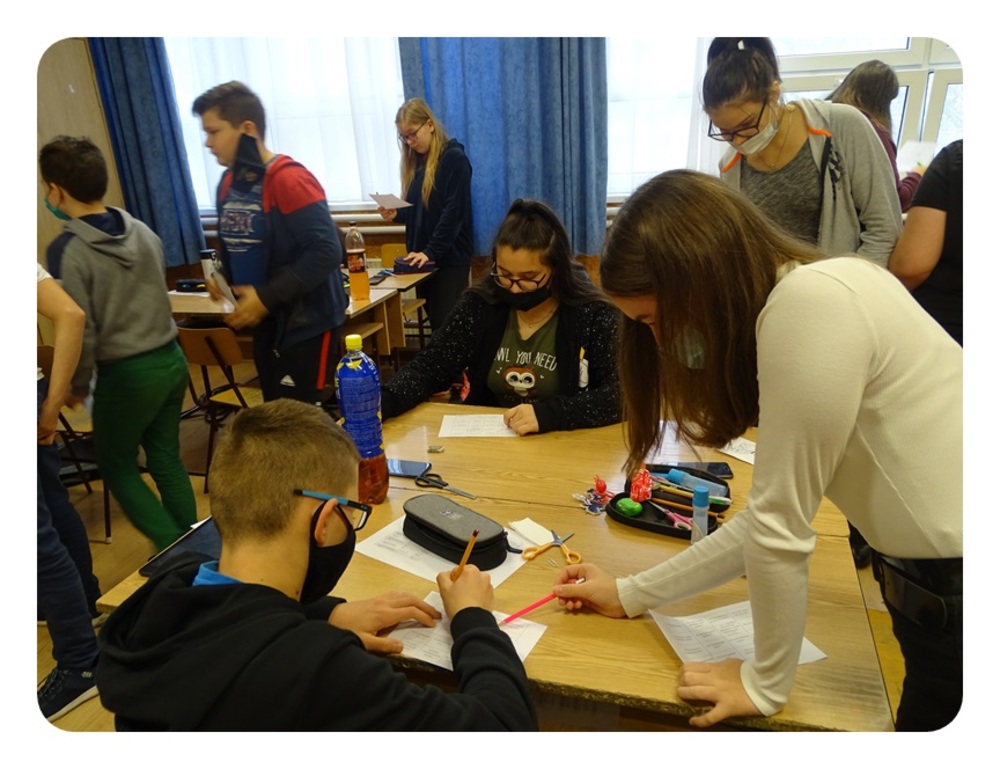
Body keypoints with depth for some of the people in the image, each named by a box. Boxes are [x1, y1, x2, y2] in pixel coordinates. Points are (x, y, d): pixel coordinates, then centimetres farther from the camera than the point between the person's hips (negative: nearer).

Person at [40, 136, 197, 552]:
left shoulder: (66, 250, -16)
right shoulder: (143, 231, 2)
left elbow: (80, 329, -15)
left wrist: (76, 386, -1)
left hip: (127, 373, -6)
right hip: (172, 358, 6)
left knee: (116, 465, 15)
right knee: (166, 459, 18)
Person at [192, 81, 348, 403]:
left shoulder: (290, 180, -18)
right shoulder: (228, 183, 8)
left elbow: (325, 251, -23)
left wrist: (267, 296, -22)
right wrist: (222, 280, 1)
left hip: (306, 323, -8)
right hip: (266, 323, 8)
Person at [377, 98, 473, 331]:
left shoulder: (454, 158, -8)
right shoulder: (416, 162, 14)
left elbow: (453, 212, -16)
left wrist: (431, 252, -21)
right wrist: (396, 214, -3)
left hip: (450, 258, -7)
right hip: (422, 258, 7)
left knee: (447, 324, -6)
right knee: (434, 321, 10)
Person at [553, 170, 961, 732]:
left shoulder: (812, 303, -24)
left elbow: (780, 530, -20)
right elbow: (774, 521, 6)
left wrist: (766, 683, -4)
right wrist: (631, 594, 10)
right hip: (935, 585, 8)